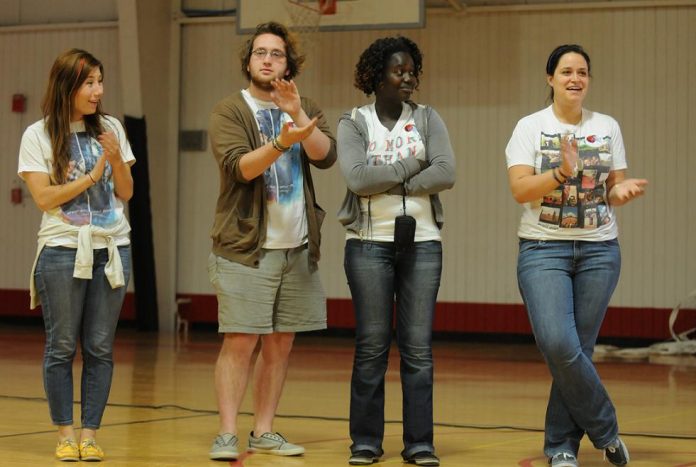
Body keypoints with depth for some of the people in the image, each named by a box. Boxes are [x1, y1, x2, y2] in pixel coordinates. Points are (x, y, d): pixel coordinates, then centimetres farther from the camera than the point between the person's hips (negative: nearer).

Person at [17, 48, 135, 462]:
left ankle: (90, 433, 8)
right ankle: (66, 434, 9)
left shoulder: (110, 129, 6)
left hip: (112, 248, 3)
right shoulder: (38, 136, -3)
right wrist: (92, 175, -12)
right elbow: (43, 197, -10)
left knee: (100, 347, 2)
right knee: (62, 346, 1)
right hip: (63, 251, -3)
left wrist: (117, 159, -9)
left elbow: (126, 193, 8)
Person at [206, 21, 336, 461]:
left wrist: (297, 115, -18)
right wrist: (282, 143, -30)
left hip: (297, 248, 4)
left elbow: (326, 155, -6)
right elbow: (238, 166, -16)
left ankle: (264, 432, 16)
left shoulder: (307, 110, 11)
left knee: (280, 344, 8)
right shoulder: (229, 111, -1)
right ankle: (227, 434, -4)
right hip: (245, 247, -4)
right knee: (240, 342, -8)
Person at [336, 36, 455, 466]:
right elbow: (358, 178, -13)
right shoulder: (354, 123, 3)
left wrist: (385, 181, -10)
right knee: (372, 347, 1)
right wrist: (411, 165, -7)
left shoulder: (427, 119, 7)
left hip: (422, 243, 1)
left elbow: (446, 173, -8)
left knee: (419, 347, 1)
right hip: (370, 243, -1)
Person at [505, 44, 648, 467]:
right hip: (544, 249, -2)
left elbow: (614, 191, 13)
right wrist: (562, 173, -25)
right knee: (558, 345, -18)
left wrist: (624, 191, -10)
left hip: (599, 250, 2)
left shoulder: (607, 127, 9)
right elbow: (520, 190, -10)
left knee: (578, 350, 1)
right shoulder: (531, 127, 0)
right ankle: (605, 430, 2)